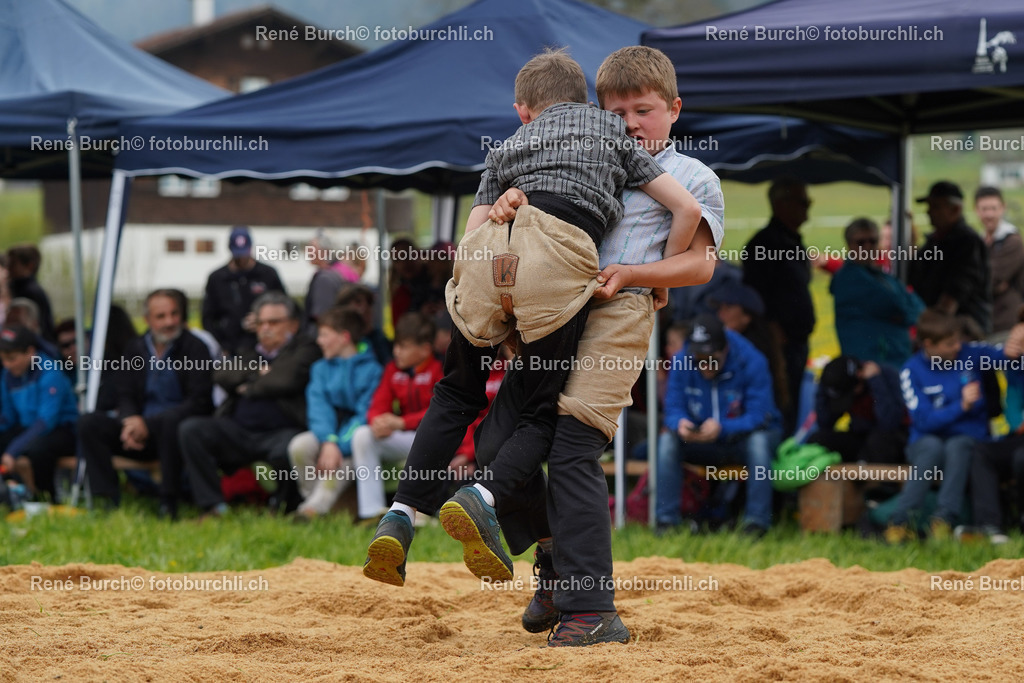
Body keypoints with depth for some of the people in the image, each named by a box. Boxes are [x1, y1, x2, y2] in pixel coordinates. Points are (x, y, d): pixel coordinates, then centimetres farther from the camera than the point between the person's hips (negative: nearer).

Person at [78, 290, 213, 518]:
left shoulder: (195, 349, -3)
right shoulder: (135, 349, 13)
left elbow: (199, 402, -12)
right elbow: (125, 396, 11)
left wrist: (147, 425, -20)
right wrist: (131, 421, -16)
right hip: (138, 427, 5)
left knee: (171, 419, -39)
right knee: (89, 423, -16)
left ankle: (168, 505, -35)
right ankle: (110, 501, -23)